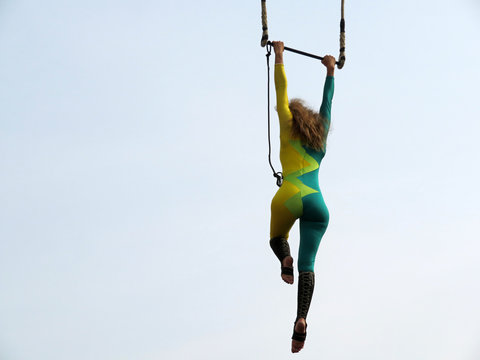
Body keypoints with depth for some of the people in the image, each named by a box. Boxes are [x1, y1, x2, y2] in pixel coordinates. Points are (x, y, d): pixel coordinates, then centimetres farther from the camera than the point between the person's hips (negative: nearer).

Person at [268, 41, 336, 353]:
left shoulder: (289, 129, 16)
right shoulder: (320, 135, 24)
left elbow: (282, 92, 19)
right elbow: (327, 102, 38)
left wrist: (279, 57, 27)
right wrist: (330, 72, 47)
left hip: (290, 197, -3)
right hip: (317, 203, 3)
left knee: (277, 238, 26)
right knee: (308, 264, -2)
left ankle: (285, 259, -11)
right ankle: (302, 318, -24)